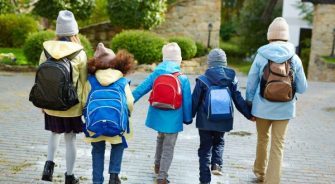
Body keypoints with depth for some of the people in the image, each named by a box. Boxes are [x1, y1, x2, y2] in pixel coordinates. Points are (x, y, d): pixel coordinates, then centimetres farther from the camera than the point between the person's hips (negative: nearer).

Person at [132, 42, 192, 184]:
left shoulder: (156, 74, -6)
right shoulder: (183, 78, -13)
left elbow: (141, 89, -2)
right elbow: (187, 101, -8)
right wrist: (187, 119, 6)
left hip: (158, 116, 4)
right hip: (173, 118, -4)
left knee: (160, 139, 29)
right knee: (168, 147, 8)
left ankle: (157, 165, 44)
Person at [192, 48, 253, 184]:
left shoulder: (203, 80, -10)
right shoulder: (232, 79, -3)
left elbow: (195, 101, -6)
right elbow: (239, 100, 1)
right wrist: (249, 115, 13)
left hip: (206, 121, -2)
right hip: (223, 120, 2)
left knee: (205, 149, 9)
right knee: (219, 142, 27)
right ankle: (217, 164, 4)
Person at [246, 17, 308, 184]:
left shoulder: (261, 56, -7)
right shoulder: (295, 59, -6)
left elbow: (251, 84, -3)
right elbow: (302, 88, -1)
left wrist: (249, 107, 9)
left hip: (263, 107, 1)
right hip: (284, 109, 0)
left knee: (262, 140, 21)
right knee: (278, 146, 6)